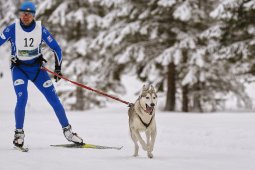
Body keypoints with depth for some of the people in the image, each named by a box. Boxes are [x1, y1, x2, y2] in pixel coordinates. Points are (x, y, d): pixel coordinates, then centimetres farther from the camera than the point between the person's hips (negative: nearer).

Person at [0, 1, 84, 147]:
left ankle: (67, 131, 8)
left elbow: (56, 48, 0)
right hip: (19, 69, -2)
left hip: (37, 68, 2)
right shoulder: (12, 29, -14)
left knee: (54, 99, -4)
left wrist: (58, 68, -1)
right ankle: (19, 133, -6)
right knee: (22, 98, -22)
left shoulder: (41, 29, -9)